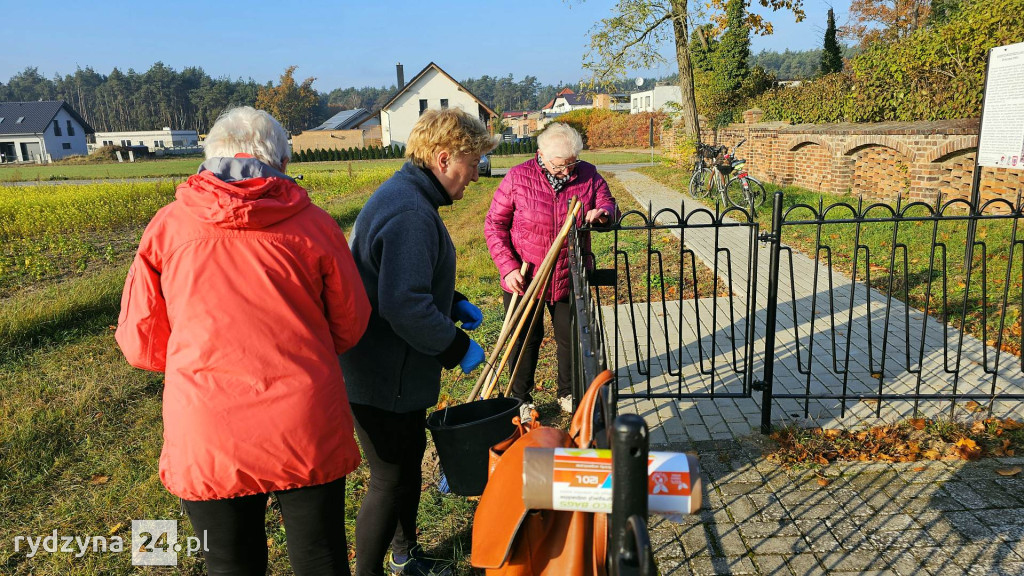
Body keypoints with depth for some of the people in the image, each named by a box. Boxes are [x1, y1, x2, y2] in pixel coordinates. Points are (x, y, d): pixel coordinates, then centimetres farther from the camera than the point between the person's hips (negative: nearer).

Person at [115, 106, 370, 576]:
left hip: (207, 444, 1)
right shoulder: (314, 224, -3)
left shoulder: (167, 226, -1)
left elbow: (140, 346, 4)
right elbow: (350, 328, 5)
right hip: (306, 432, 0)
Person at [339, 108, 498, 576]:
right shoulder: (411, 213, -26)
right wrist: (459, 347, -20)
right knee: (390, 480, 5)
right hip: (385, 379, -11)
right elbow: (405, 305, -32)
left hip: (396, 371, 11)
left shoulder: (404, 195, 10)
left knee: (409, 462, 24)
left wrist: (453, 304, 10)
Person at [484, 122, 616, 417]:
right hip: (523, 279, -2)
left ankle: (568, 393, 38)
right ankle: (521, 399, 31)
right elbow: (494, 225, -7)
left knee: (571, 338, 15)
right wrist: (508, 268, -16)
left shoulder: (588, 175, -5)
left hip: (570, 279, 3)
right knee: (525, 340, 12)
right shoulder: (518, 177, -12)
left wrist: (604, 212, -23)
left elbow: (608, 203, 4)